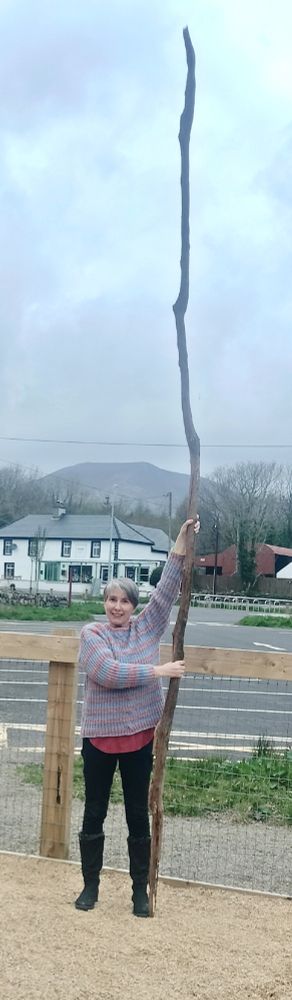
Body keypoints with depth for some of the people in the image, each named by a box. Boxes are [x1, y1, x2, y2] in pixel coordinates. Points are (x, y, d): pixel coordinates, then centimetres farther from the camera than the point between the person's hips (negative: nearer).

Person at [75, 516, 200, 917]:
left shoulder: (147, 627, 2)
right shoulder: (91, 634, -7)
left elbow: (167, 588, -7)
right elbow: (108, 673, -22)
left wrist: (182, 541, -15)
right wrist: (158, 670, -21)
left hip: (139, 737, 2)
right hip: (100, 737, -2)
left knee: (139, 816, 10)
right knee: (94, 813, 11)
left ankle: (140, 890, 22)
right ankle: (90, 885, 26)